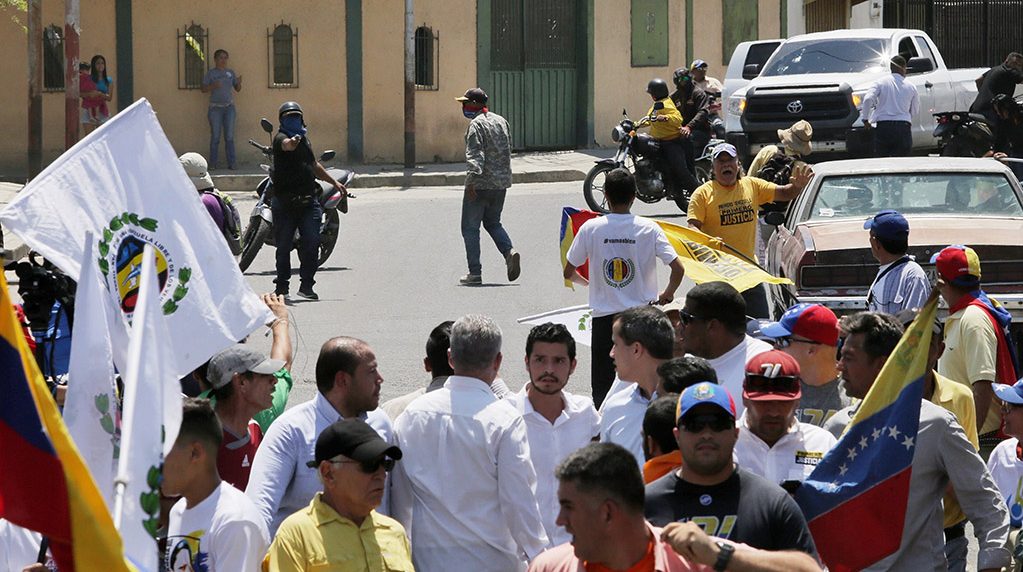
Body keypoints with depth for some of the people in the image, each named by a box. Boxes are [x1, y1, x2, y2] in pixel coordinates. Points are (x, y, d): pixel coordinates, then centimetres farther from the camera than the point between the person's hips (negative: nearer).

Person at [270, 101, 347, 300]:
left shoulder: (304, 139, 18)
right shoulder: (280, 138, -6)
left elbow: (314, 165, 33)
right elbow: (286, 145, -33)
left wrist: (334, 183, 34)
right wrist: (291, 143, -56)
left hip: (308, 201, 5)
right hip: (285, 202, -5)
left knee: (311, 243, -7)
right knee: (283, 246, 3)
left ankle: (306, 285, 1)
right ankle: (281, 285, 17)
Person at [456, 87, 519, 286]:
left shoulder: (476, 125, -12)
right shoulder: (501, 121, 12)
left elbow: (475, 155, -23)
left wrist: (472, 180, -28)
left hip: (480, 184, -8)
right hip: (501, 183, 8)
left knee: (470, 227, 2)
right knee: (493, 223, 22)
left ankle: (475, 273, 0)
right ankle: (509, 251, -4)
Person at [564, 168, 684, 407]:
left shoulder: (590, 228, -5)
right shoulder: (649, 228, -6)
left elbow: (568, 273, 2)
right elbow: (678, 269, -9)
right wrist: (668, 294, 11)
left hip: (604, 317, 0)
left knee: (602, 388, 6)